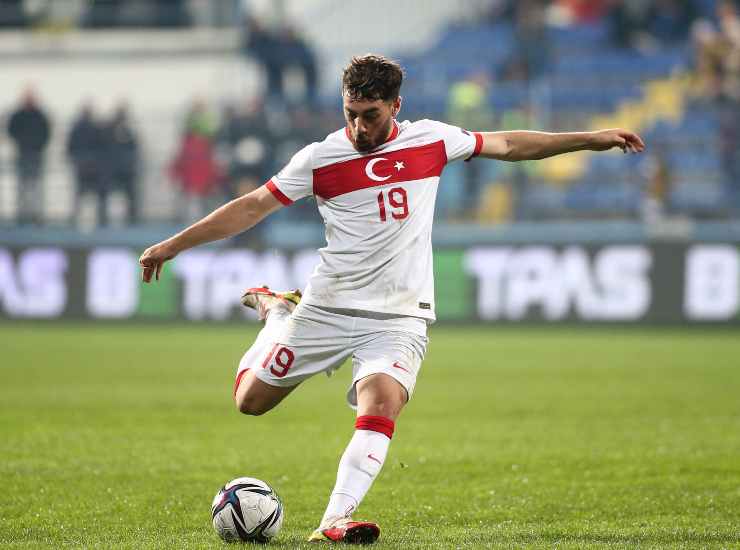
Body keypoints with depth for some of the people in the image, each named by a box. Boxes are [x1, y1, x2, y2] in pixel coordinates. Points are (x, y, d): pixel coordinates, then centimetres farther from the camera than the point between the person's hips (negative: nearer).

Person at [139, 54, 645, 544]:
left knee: (381, 403, -28)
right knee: (251, 401, 9)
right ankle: (276, 312, 39)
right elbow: (252, 207, 1)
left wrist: (593, 139, 11)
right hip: (326, 308, 1)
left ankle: (335, 519, -33)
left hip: (399, 316, -1)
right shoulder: (320, 158, -4)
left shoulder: (430, 140, 0)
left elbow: (508, 145, 11)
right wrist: (173, 245, -1)